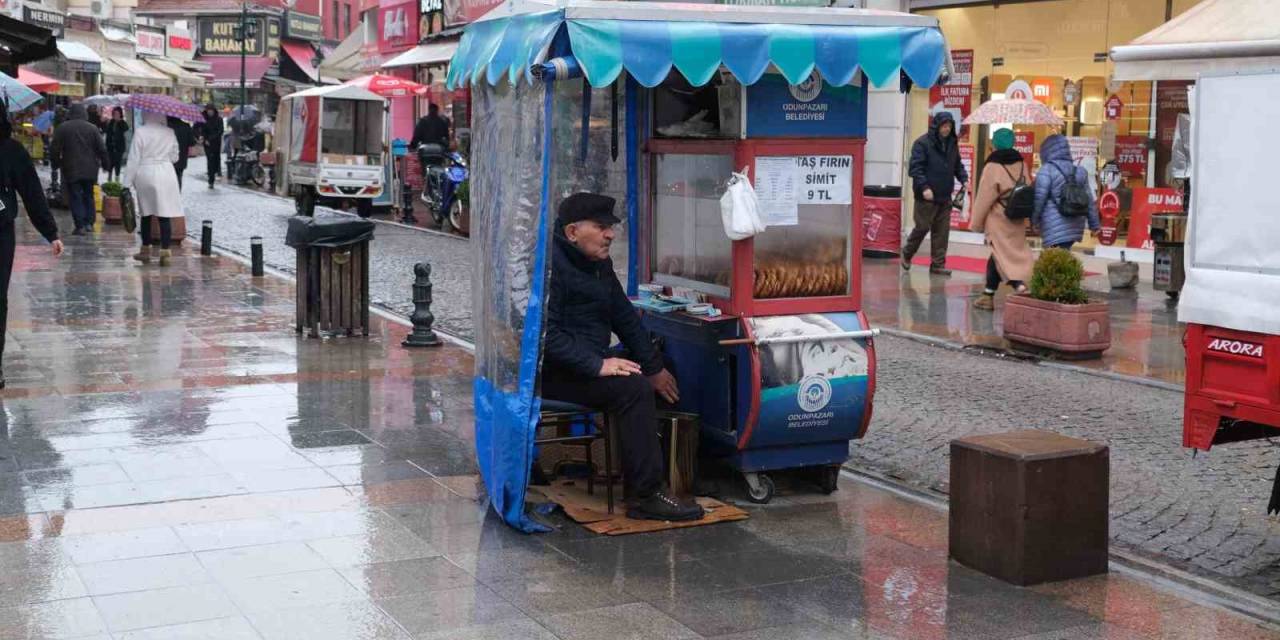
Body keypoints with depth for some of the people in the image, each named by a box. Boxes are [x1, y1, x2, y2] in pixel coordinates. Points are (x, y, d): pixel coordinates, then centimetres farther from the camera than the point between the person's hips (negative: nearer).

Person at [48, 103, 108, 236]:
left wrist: (56, 163, 12)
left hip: (71, 170, -2)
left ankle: (80, 225, -7)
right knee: (88, 196, 15)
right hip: (90, 170, 2)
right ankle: (89, 222, 11)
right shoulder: (92, 128, 2)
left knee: (75, 197, 0)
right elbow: (102, 149, 3)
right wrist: (105, 163, 14)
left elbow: (55, 150, -3)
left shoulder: (62, 128, -3)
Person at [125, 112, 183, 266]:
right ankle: (165, 252, -8)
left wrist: (128, 182, -3)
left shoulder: (140, 132, -7)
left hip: (145, 174, -1)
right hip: (166, 175, 1)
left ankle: (146, 250, 22)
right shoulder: (170, 132, 1)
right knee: (164, 215, -2)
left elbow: (134, 159, -7)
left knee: (145, 214, 14)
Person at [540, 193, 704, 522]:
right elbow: (546, 333, -25)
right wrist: (597, 365, -29)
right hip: (555, 372, -10)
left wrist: (654, 367, 12)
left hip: (590, 364, 10)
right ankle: (646, 497, -23)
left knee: (646, 381, -5)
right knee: (633, 389, -25)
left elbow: (624, 317, 18)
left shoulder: (598, 263, 14)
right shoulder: (551, 264, -16)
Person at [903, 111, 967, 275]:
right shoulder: (922, 143, -9)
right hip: (927, 196, -6)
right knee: (923, 227, 0)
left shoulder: (952, 143, 11)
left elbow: (958, 165, 21)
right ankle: (907, 254, 22)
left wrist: (964, 179, 4)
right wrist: (924, 187, -22)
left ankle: (938, 263, 11)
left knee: (942, 231, 5)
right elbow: (915, 168, -13)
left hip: (945, 197, 6)